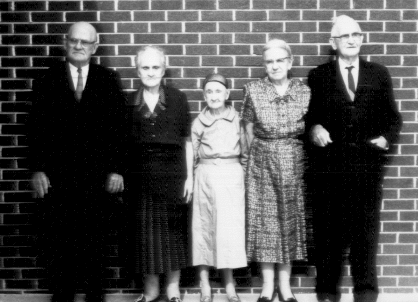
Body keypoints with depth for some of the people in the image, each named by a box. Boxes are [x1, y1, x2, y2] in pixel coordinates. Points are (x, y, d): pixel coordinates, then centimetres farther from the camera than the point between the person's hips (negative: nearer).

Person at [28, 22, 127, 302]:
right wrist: (37, 169, -4)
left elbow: (118, 127, 2)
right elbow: (37, 127, 3)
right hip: (56, 175, 1)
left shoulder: (109, 80, 6)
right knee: (57, 241, 4)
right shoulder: (48, 79, 6)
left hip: (97, 175, 0)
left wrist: (117, 169, -4)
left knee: (94, 240, 6)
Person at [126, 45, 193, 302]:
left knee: (173, 230, 6)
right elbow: (122, 141, 6)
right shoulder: (129, 102, 4)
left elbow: (187, 141, 2)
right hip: (140, 174, 1)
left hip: (172, 173, -1)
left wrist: (189, 176, -2)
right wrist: (120, 176, 1)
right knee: (145, 231, 5)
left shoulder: (178, 99, 1)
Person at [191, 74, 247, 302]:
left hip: (231, 175, 0)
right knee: (203, 227, 2)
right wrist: (195, 178, 2)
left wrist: (242, 176, 3)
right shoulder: (198, 122, 6)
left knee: (230, 229, -2)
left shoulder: (237, 120, 5)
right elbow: (193, 155, 9)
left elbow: (245, 152, 9)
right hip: (205, 176, 1)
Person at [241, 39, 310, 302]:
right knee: (264, 222, 3)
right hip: (263, 164, -1)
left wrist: (291, 153, 6)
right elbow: (249, 131, 5)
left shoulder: (305, 91, 1)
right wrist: (263, 153, 6)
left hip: (294, 164, 1)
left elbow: (309, 129, 8)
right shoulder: (253, 90, -2)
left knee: (291, 221, 6)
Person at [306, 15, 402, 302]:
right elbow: (308, 115, 7)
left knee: (366, 230, 5)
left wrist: (386, 138, -7)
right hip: (330, 164, -1)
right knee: (329, 230, 5)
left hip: (368, 164, 1)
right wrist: (314, 128, -14)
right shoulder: (319, 76, 7)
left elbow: (392, 116, 11)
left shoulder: (379, 74, 11)